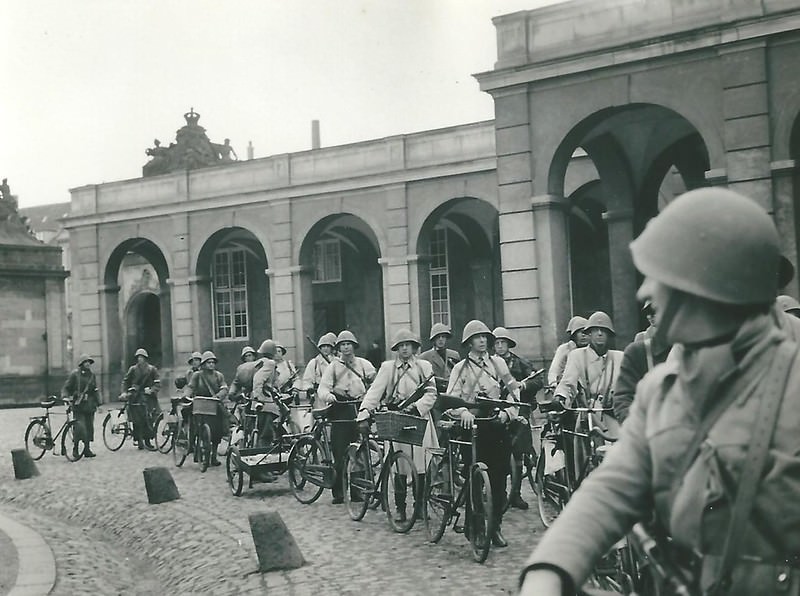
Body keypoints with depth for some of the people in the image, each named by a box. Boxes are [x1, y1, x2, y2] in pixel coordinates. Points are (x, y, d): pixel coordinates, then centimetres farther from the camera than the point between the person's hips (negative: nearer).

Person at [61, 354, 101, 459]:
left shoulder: (92, 375, 14)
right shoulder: (75, 374, -1)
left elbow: (95, 390, 19)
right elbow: (66, 387, 0)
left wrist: (98, 404, 15)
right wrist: (65, 396, -18)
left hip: (90, 406, 5)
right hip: (79, 405, -5)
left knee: (89, 428, 5)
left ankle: (87, 449, 13)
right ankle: (75, 449, 1)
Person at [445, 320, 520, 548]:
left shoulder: (498, 363, 12)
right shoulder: (460, 368, 5)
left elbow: (513, 390, 11)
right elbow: (450, 399, -4)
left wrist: (508, 411, -5)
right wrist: (463, 412, -23)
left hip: (497, 426, 2)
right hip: (472, 426, -2)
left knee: (499, 478, 1)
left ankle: (495, 527, 12)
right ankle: (473, 527, 7)